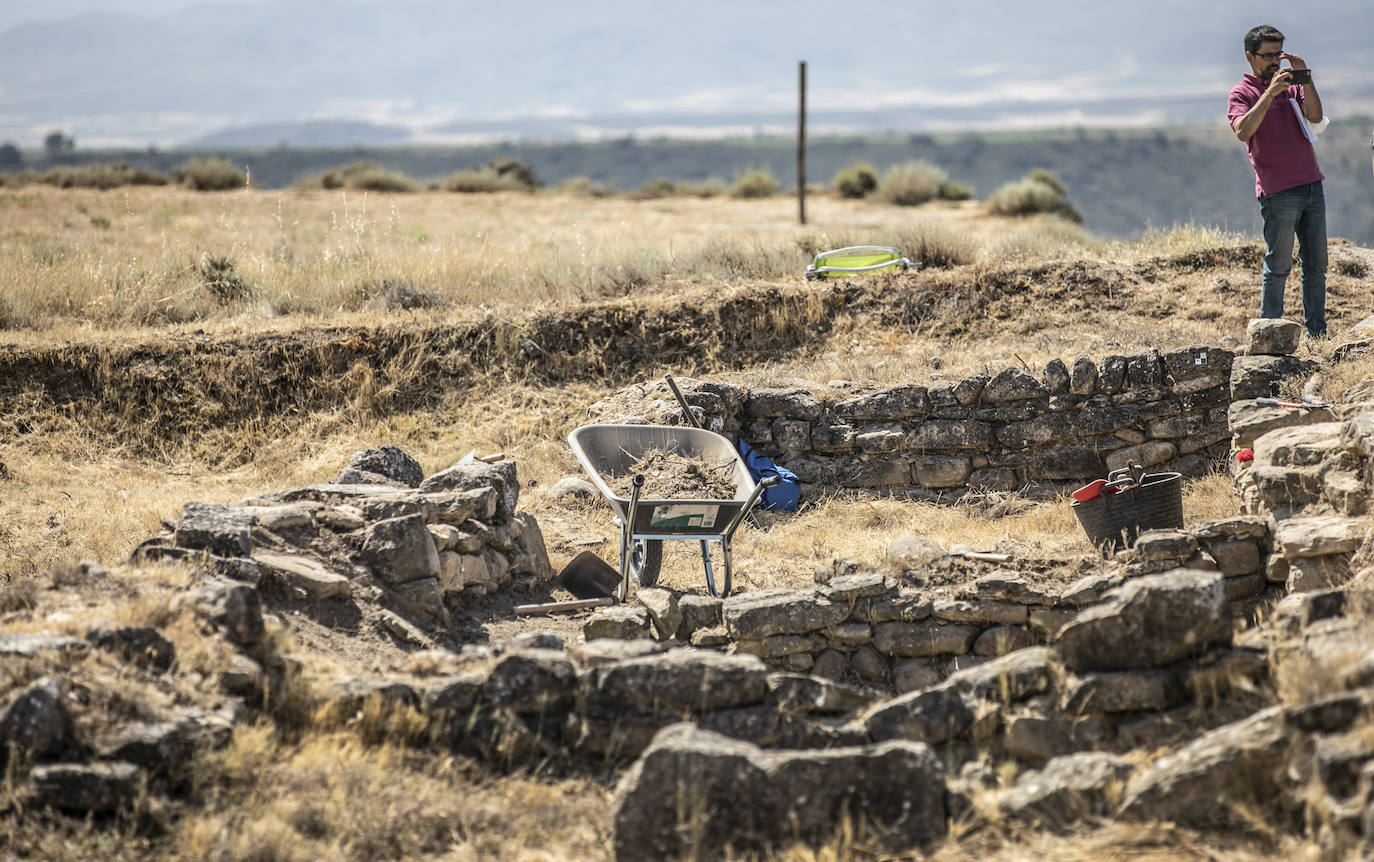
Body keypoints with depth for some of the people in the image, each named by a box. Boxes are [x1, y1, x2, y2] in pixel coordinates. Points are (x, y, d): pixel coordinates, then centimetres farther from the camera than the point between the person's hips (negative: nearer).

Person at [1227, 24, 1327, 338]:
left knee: (1316, 264, 7)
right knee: (1278, 266, -6)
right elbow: (1243, 131, -19)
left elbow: (1315, 116, 0)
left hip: (1312, 184, 6)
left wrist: (1305, 77, -10)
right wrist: (1270, 92, -22)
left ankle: (1317, 333, 13)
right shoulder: (1242, 93, -1)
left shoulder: (1292, 84, 15)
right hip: (1279, 191, -6)